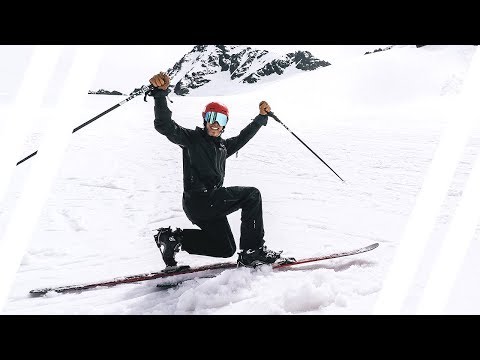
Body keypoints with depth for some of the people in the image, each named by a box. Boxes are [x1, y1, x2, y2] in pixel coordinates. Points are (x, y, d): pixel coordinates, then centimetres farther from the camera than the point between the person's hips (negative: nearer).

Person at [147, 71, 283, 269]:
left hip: (211, 204, 9)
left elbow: (243, 137, 33)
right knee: (251, 195, -13)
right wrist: (160, 93, -32)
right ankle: (252, 251, -13)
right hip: (199, 200, -9)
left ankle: (173, 238, 15)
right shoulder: (192, 138, -4)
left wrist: (262, 117, 29)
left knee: (226, 249, 19)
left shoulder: (222, 146, 18)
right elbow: (165, 125, -18)